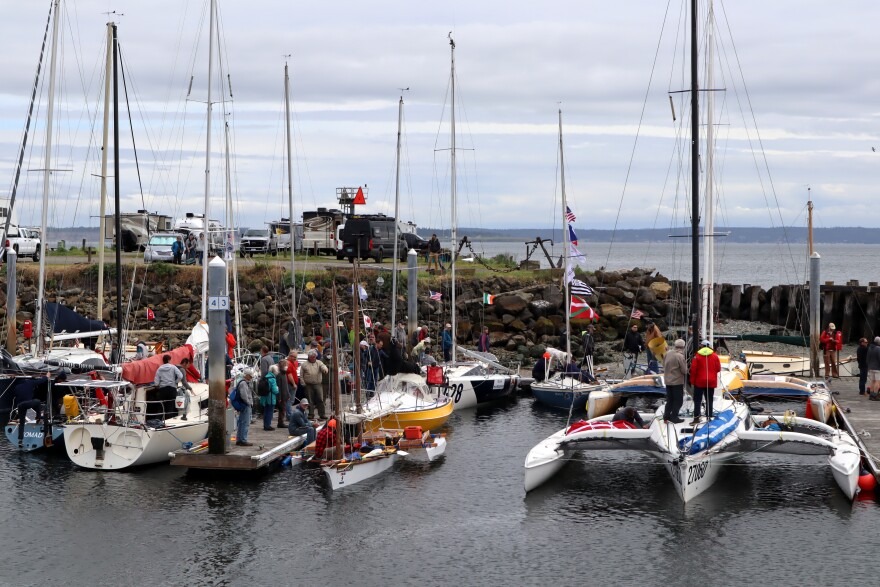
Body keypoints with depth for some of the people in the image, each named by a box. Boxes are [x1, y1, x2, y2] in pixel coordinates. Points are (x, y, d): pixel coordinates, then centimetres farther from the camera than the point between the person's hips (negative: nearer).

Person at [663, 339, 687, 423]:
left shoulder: (668, 354, -1)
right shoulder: (680, 356, -21)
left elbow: (664, 365, 10)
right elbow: (684, 370, -16)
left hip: (668, 380, 7)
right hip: (677, 381, -7)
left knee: (669, 400, 17)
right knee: (678, 400, 5)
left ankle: (666, 416, 20)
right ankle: (674, 417, 6)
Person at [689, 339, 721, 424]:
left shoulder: (697, 356, -7)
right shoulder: (715, 356, -1)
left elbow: (693, 369, -8)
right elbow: (718, 369, 3)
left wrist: (692, 380, 2)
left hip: (699, 382, -2)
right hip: (711, 382, 2)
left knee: (697, 400, 2)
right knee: (709, 400, 8)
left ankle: (696, 418, -5)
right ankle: (709, 417, 8)